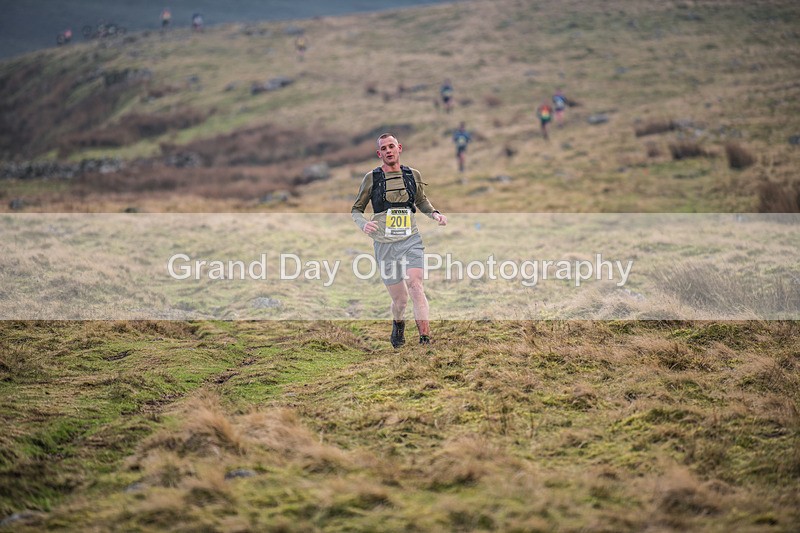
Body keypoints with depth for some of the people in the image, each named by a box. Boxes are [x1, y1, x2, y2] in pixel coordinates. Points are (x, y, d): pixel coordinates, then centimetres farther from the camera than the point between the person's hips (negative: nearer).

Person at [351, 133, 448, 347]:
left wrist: (434, 213, 5)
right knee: (400, 299, 2)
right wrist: (364, 224, -13)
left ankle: (426, 341, -25)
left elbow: (421, 201, 26)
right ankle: (398, 325, 38)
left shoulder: (413, 175, 7)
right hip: (385, 244, -1)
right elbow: (356, 210, 8)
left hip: (411, 240, 1)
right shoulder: (372, 178, 0)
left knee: (415, 286, -21)